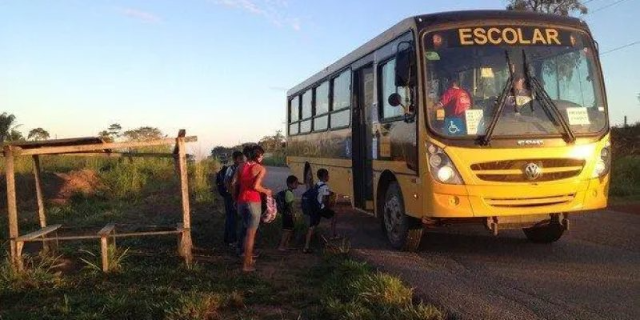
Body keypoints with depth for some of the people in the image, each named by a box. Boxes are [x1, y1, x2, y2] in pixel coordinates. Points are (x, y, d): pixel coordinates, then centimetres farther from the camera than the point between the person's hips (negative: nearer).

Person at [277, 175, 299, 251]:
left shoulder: (286, 192, 12)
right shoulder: (289, 193, -18)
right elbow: (290, 206, -20)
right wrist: (293, 216, -18)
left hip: (286, 214, 10)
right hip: (288, 214, -10)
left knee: (289, 230, 15)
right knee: (287, 230, -4)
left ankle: (286, 245, 20)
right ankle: (281, 246, 0)